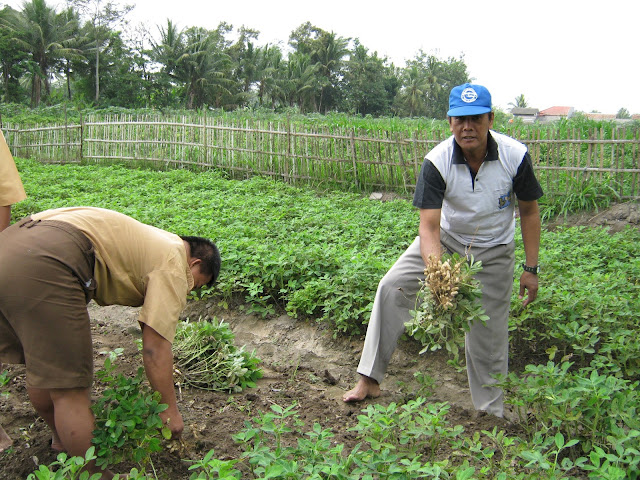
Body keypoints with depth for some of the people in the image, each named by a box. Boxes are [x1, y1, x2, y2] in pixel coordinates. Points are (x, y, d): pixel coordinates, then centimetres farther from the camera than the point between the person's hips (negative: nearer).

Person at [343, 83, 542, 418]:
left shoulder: (515, 156, -21)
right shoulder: (437, 162, -25)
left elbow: (529, 211, -7)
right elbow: (429, 227, -30)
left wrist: (531, 269, -8)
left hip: (493, 252, 0)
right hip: (446, 240, 1)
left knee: (488, 337, 4)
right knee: (392, 286, -16)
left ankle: (491, 413, 25)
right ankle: (370, 379, -6)